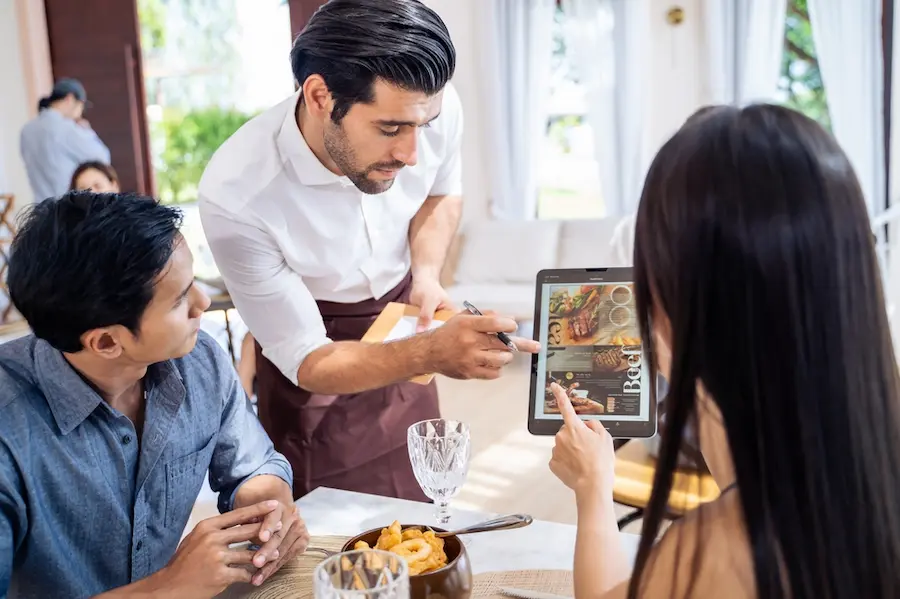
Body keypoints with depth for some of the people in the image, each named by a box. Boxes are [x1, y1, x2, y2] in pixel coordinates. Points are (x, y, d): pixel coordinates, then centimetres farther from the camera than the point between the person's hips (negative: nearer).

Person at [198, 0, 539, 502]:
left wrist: (426, 273, -17)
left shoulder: (433, 105, -23)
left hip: (402, 324, 4)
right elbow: (307, 362, -25)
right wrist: (431, 354, -41)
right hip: (314, 373, -3)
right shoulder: (236, 197, -34)